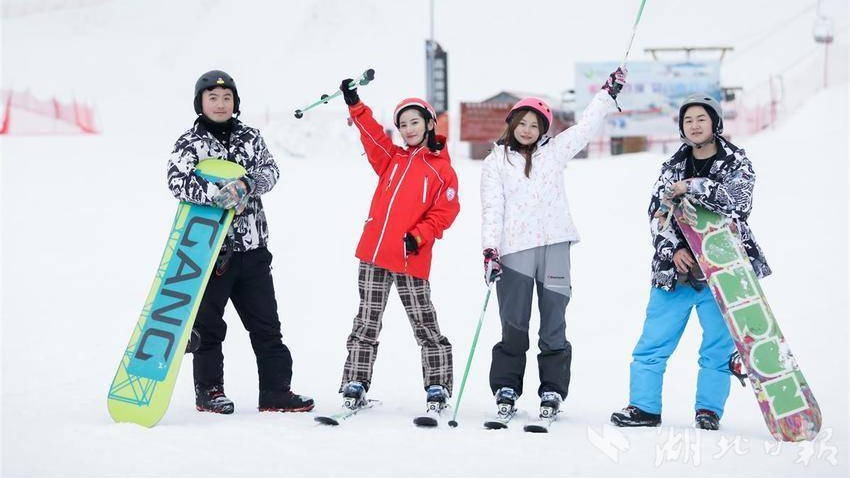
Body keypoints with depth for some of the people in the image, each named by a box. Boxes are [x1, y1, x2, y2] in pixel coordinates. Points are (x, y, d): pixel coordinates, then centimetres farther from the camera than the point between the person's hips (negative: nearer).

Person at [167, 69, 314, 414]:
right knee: (208, 324, 3)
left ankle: (276, 392, 11)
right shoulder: (190, 143, -2)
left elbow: (270, 170, 1)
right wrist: (215, 194, -30)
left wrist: (248, 184, -20)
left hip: (252, 247, 4)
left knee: (266, 323, 6)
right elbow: (177, 181, -17)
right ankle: (209, 391, 15)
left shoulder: (250, 137, 10)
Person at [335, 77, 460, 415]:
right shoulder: (392, 158, 14)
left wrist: (418, 236, -15)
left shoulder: (442, 169, 0)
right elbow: (372, 134, 9)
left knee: (424, 325, 3)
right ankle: (355, 385, 14)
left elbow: (444, 211, -4)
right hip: (373, 252, 4)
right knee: (366, 323, 8)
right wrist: (355, 104, -3)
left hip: (411, 258, -4)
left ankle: (437, 387, 12)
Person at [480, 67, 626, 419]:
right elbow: (492, 208, 1)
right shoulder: (496, 162, 9)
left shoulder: (554, 151, 15)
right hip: (514, 249, -2)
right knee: (514, 325, 0)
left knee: (554, 323, 1)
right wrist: (490, 249, -9)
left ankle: (552, 390, 6)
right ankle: (506, 389, 8)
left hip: (555, 245, 2)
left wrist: (609, 92, 19)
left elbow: (586, 126, 21)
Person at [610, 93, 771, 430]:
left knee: (719, 346, -2)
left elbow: (739, 202, -18)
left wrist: (691, 186, -19)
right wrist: (673, 249, -13)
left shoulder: (736, 162, 2)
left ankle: (709, 410, 10)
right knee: (652, 343, 0)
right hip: (675, 267, 3)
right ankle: (644, 408, 8)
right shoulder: (673, 166, 11)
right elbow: (657, 214, 3)